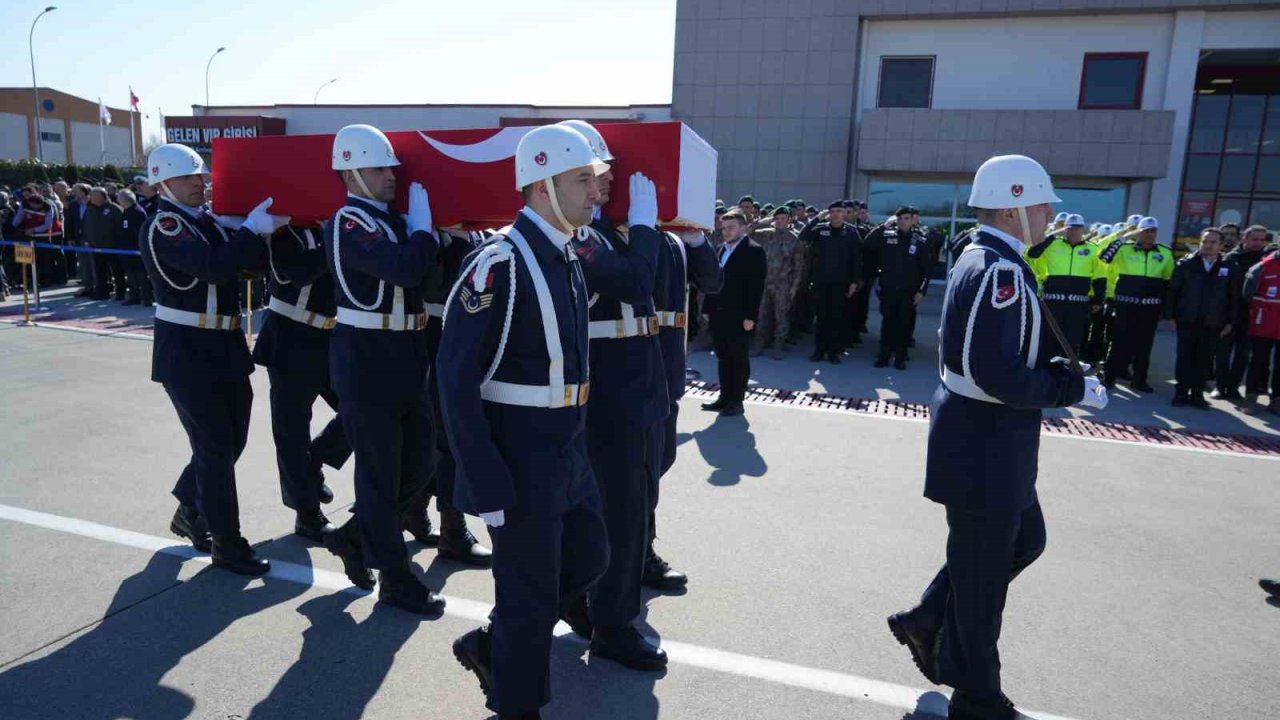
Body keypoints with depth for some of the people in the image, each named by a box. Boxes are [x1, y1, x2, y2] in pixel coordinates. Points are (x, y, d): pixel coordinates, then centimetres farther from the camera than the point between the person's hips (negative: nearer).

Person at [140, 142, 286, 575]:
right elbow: (214, 266, -28)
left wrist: (265, 229, -9)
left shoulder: (211, 221, 11)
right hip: (186, 351, -7)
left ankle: (190, 512, 38)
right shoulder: (161, 227, -12)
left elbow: (255, 261, 6)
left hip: (225, 346, 7)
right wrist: (252, 228, -20)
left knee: (232, 439, 15)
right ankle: (227, 544, 10)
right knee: (214, 446, -2)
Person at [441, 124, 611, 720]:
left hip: (568, 449, 9)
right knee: (530, 590, 7)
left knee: (588, 559, 20)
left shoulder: (566, 256, 8)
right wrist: (487, 484, -21)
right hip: (521, 458, -9)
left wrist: (576, 440, 16)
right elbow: (456, 379, -21)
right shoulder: (499, 262, -20)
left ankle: (489, 646, 38)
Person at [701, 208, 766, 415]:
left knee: (739, 359, 4)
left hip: (739, 316, -7)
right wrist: (710, 308, 8)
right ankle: (725, 397, 23)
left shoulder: (754, 251, -7)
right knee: (723, 358, 13)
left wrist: (750, 316, -18)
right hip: (719, 314, 7)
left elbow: (756, 286, -12)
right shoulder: (721, 249, 15)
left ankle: (737, 400, 13)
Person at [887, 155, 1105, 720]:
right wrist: (1076, 388, -16)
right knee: (983, 571, 6)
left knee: (1025, 540, 24)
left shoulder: (981, 260, 10)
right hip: (984, 445, -10)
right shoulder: (1000, 272, -23)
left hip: (988, 439, 10)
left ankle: (927, 620, 34)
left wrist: (1060, 370, 4)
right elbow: (1001, 377, -29)